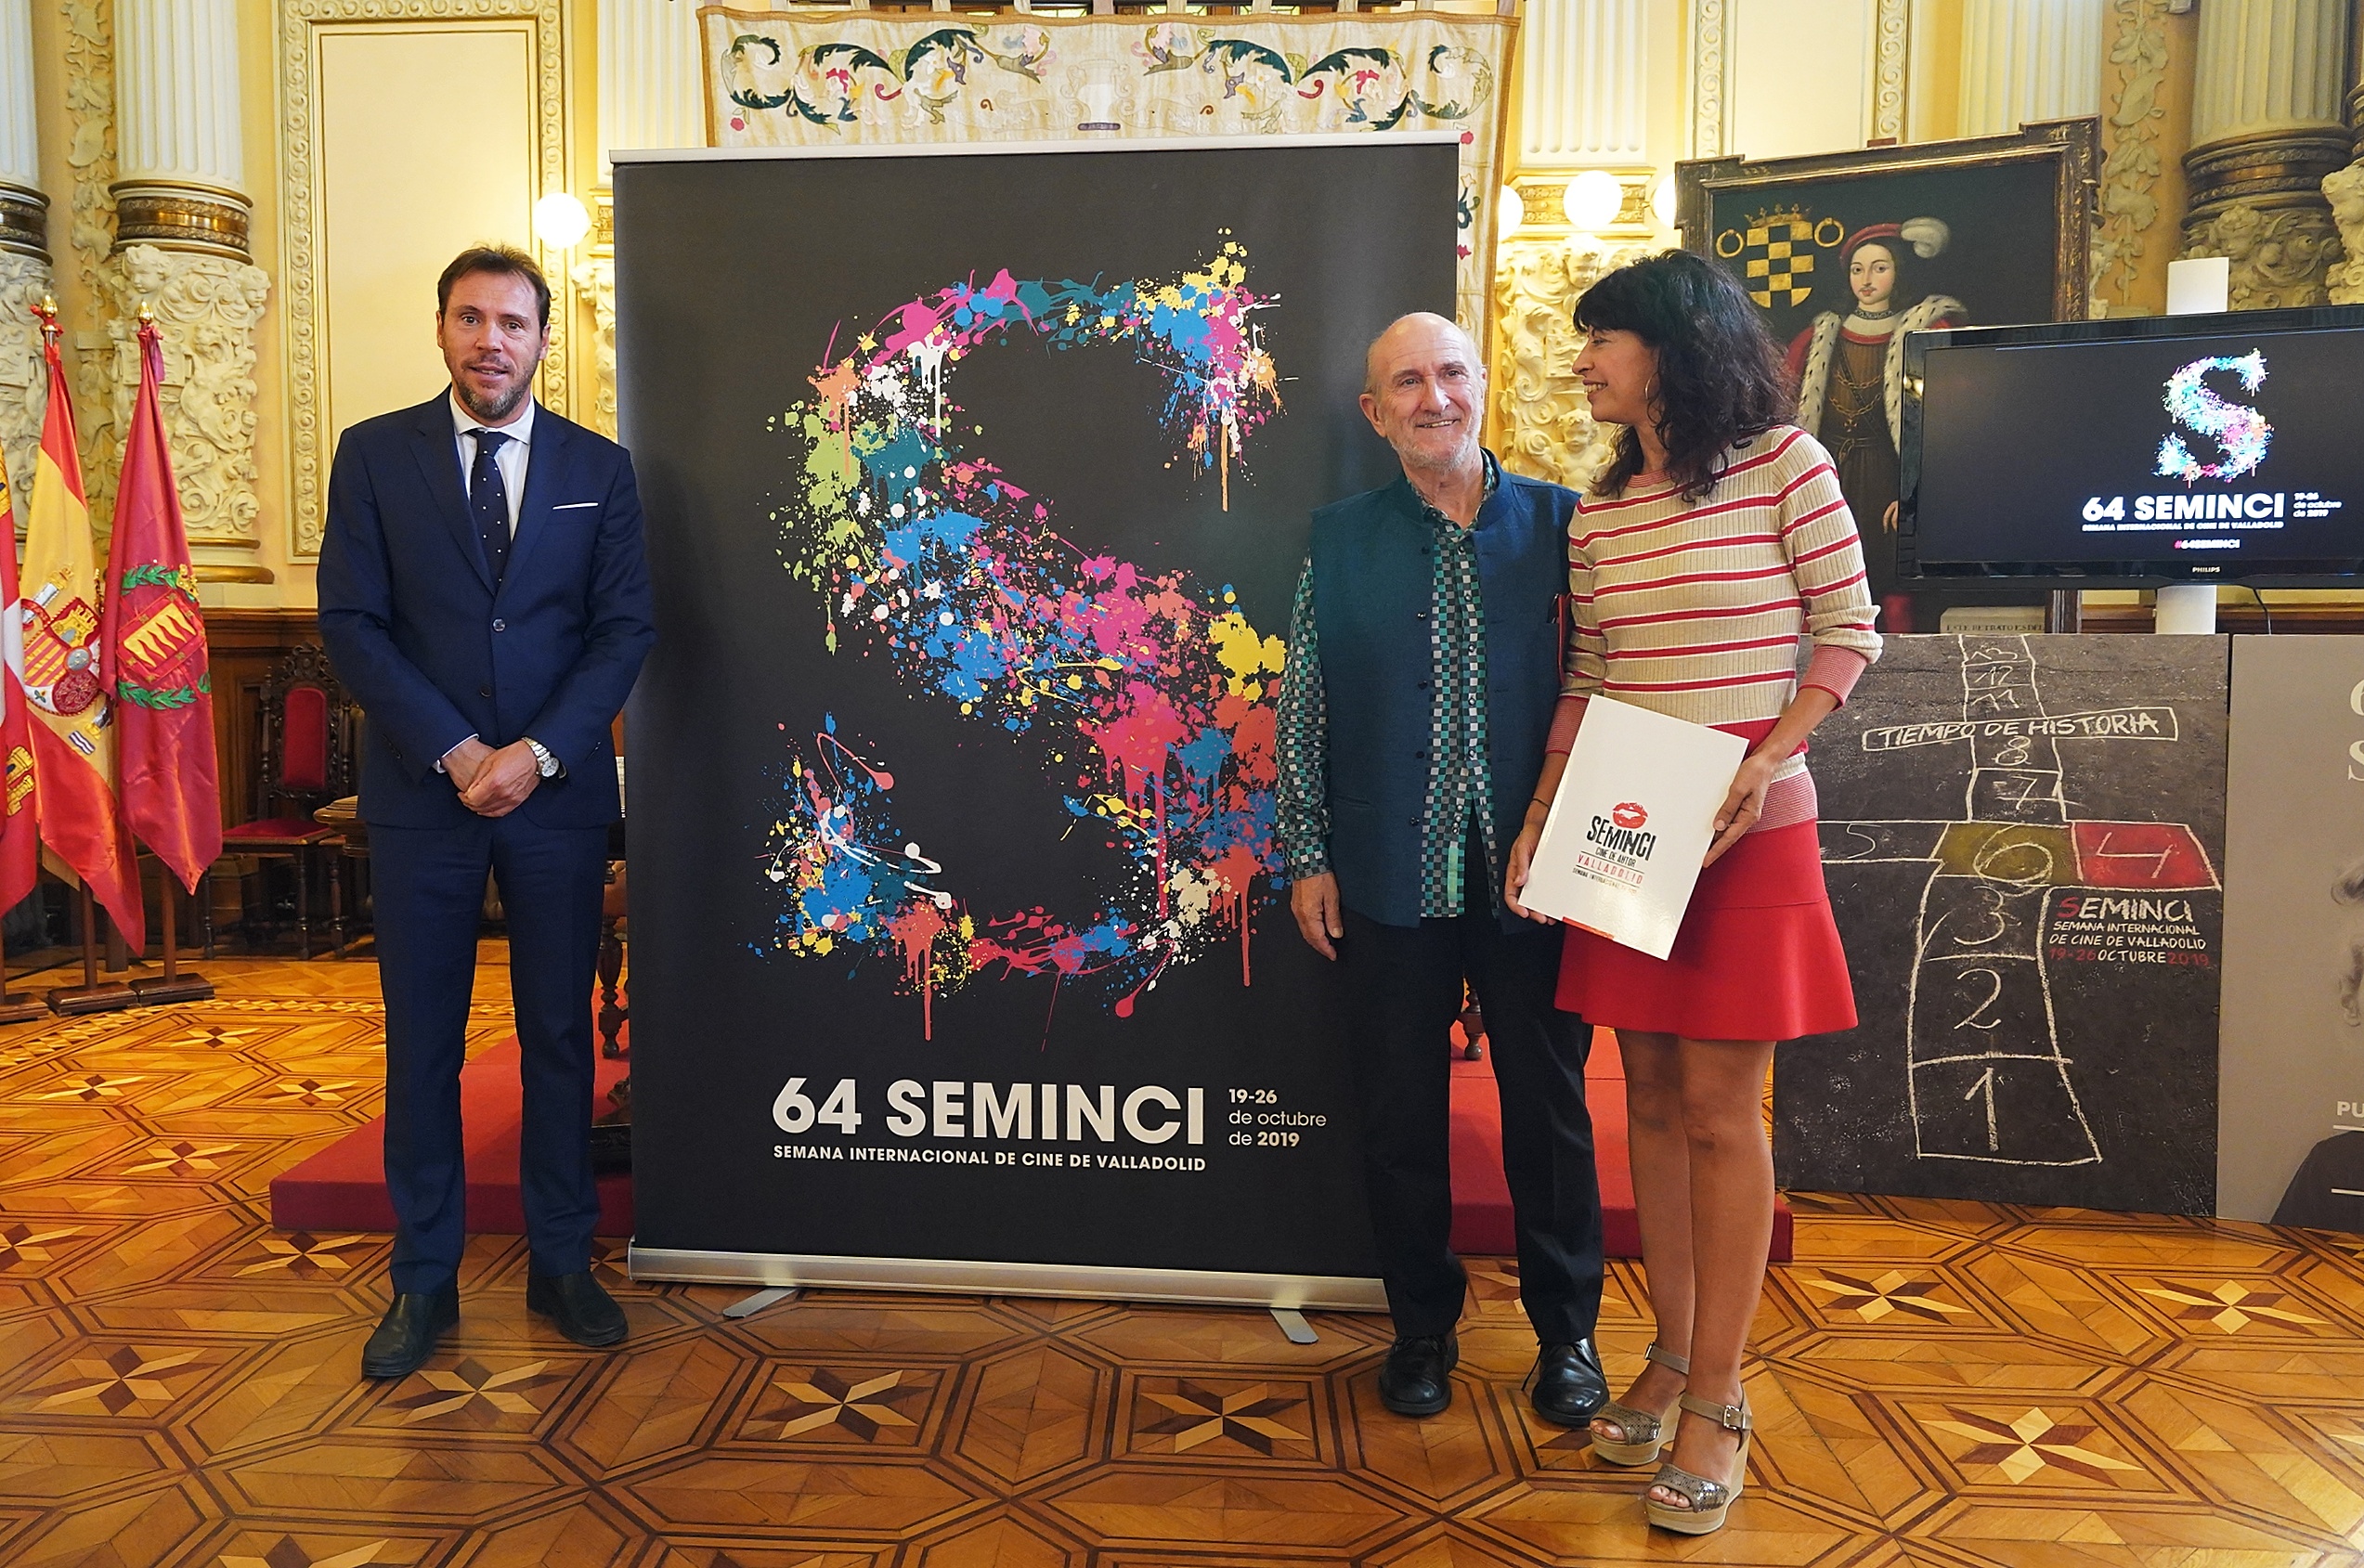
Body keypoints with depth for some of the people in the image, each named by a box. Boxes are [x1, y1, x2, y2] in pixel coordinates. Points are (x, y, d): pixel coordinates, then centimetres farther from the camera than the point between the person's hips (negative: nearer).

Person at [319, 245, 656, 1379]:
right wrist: (452, 750, -12)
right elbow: (351, 623, -2)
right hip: (421, 790, 0)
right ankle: (424, 1280, 19)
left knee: (560, 1032, 7)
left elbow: (625, 628, 1)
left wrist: (538, 752, -11)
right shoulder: (374, 454, 4)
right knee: (421, 1041, 6)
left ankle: (561, 1264, 20)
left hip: (557, 789, 1)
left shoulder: (598, 467, 6)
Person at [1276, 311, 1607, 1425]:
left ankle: (1566, 1331, 29)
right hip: (1390, 876, 1)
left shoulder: (1559, 522, 2)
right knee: (1400, 1115, 10)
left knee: (1549, 1109, 10)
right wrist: (1308, 857, 1)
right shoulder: (1339, 540, 5)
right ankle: (1423, 1325, 30)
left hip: (1533, 868, 0)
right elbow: (1301, 708, 5)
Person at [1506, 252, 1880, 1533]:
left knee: (1719, 1110, -1)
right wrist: (1540, 816, 3)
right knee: (1651, 1098, 11)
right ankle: (1671, 1354, 26)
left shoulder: (1784, 463, -5)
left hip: (1746, 836, -5)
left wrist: (1763, 763, -16)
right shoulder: (1595, 512, 9)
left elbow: (1848, 631, -4)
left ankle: (1717, 1402, 12)